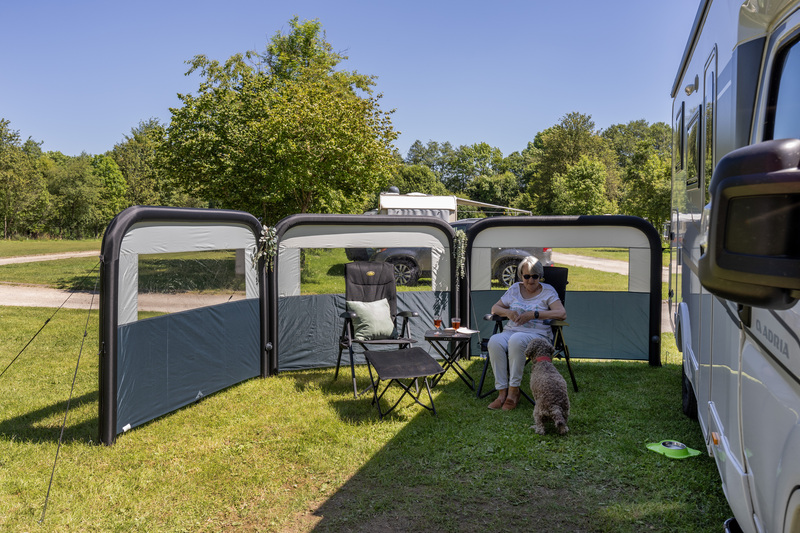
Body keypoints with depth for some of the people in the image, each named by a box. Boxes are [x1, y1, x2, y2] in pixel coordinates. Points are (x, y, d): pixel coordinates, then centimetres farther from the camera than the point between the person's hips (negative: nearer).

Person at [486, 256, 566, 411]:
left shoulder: (548, 291, 6)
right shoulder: (515, 289, 18)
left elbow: (562, 314, -8)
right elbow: (495, 308, 20)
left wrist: (534, 314, -15)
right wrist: (508, 312, -4)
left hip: (537, 333, -4)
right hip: (511, 330, 4)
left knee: (516, 340, -39)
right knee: (494, 341, -31)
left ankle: (514, 390, -28)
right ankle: (502, 392, -28)